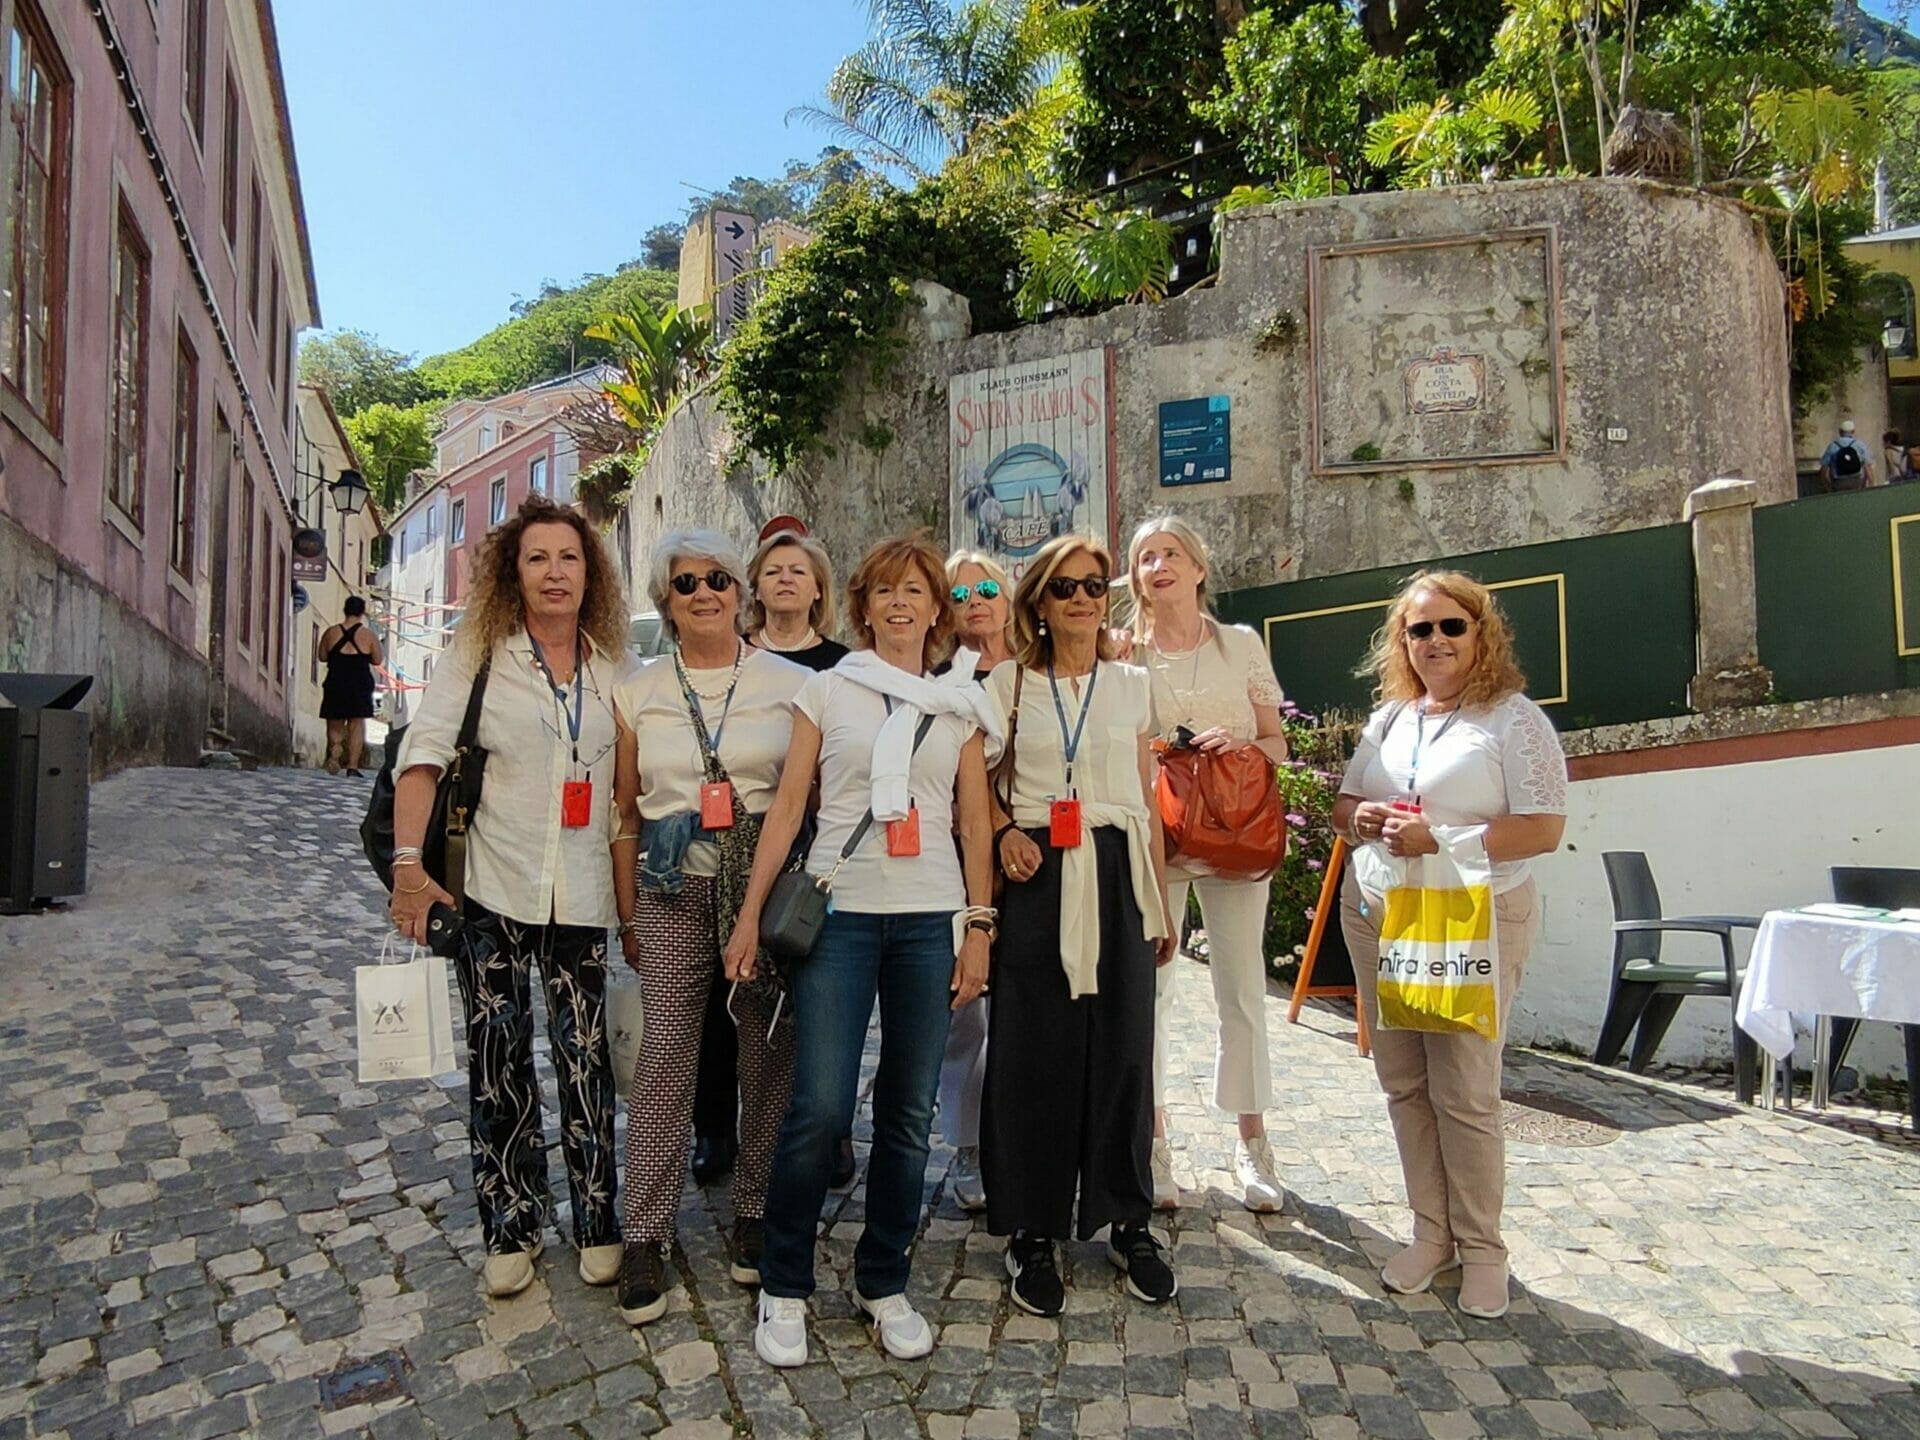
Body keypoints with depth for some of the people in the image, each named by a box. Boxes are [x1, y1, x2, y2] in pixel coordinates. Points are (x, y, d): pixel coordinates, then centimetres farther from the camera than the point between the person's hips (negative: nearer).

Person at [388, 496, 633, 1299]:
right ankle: (510, 1230, 24)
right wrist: (409, 861, -18)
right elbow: (422, 756, -7)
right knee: (498, 1061, 8)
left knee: (586, 1058, 5)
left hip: (582, 895, 1)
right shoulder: (478, 656, 0)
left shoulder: (614, 667, 6)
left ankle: (597, 1225, 21)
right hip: (491, 892, -1)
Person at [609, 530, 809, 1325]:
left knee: (768, 1052, 5)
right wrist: (628, 913, 9)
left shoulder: (789, 684, 2)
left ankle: (756, 1214, 24)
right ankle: (645, 1237, 14)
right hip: (674, 889, 1)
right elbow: (625, 813, 11)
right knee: (665, 1055, 0)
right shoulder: (638, 693, 8)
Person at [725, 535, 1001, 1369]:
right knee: (819, 1108, -6)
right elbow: (788, 805, 3)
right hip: (839, 913, -2)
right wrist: (750, 914, -1)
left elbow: (974, 821, 8)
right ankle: (784, 1288, 16)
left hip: (930, 920, 2)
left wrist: (979, 927, 3)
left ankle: (883, 1283, 27)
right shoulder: (825, 691, 5)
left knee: (908, 1113, 8)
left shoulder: (960, 703, 10)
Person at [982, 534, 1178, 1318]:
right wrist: (1005, 830, -14)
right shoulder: (1009, 681, 5)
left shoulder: (1134, 684, 10)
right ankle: (1033, 1232, 17)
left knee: (1122, 1047, 5)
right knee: (1034, 1052, 1)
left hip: (1118, 876, 2)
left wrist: (1161, 903, 10)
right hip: (1038, 877, -1)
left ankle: (1129, 1222, 23)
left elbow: (1149, 799, 11)